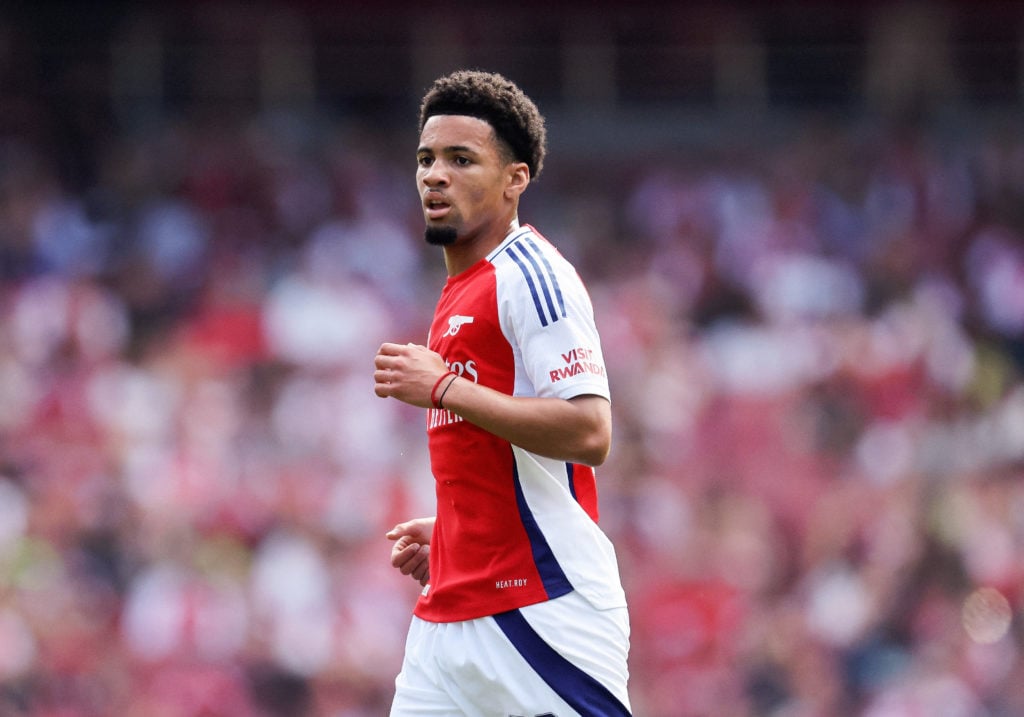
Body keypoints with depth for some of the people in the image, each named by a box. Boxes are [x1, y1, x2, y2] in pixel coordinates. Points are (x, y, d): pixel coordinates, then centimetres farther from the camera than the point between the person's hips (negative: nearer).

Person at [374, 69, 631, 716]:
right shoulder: (459, 295, 20)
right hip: (447, 618, 9)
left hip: (544, 613, -9)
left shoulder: (530, 275, -9)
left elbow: (589, 434, -20)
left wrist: (444, 388, -19)